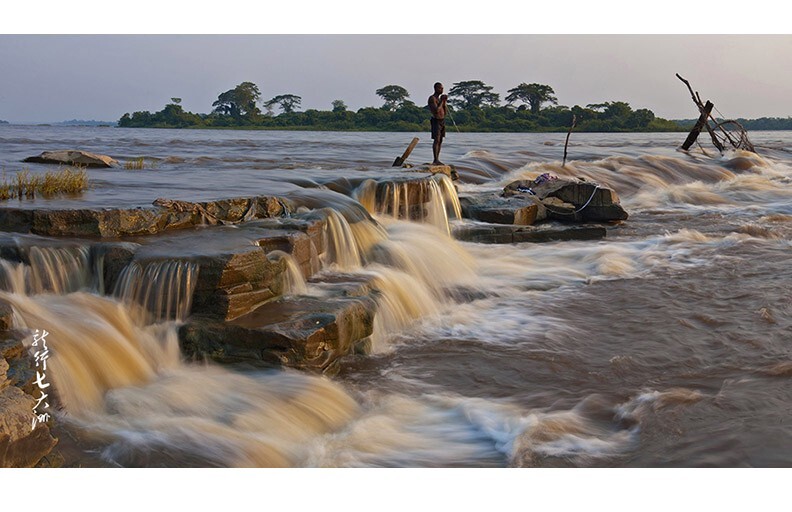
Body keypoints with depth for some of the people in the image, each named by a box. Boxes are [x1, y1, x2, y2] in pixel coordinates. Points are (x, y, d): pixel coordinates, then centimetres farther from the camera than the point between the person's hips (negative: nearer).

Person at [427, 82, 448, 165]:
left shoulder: (440, 98, 16)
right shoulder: (432, 98, -12)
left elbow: (445, 112, 12)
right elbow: (436, 110, -23)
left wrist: (445, 101, -1)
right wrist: (442, 101, -14)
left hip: (442, 121, 9)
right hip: (436, 121, -9)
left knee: (440, 141, 7)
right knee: (436, 140, -14)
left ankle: (437, 160, 10)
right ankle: (435, 160, -17)